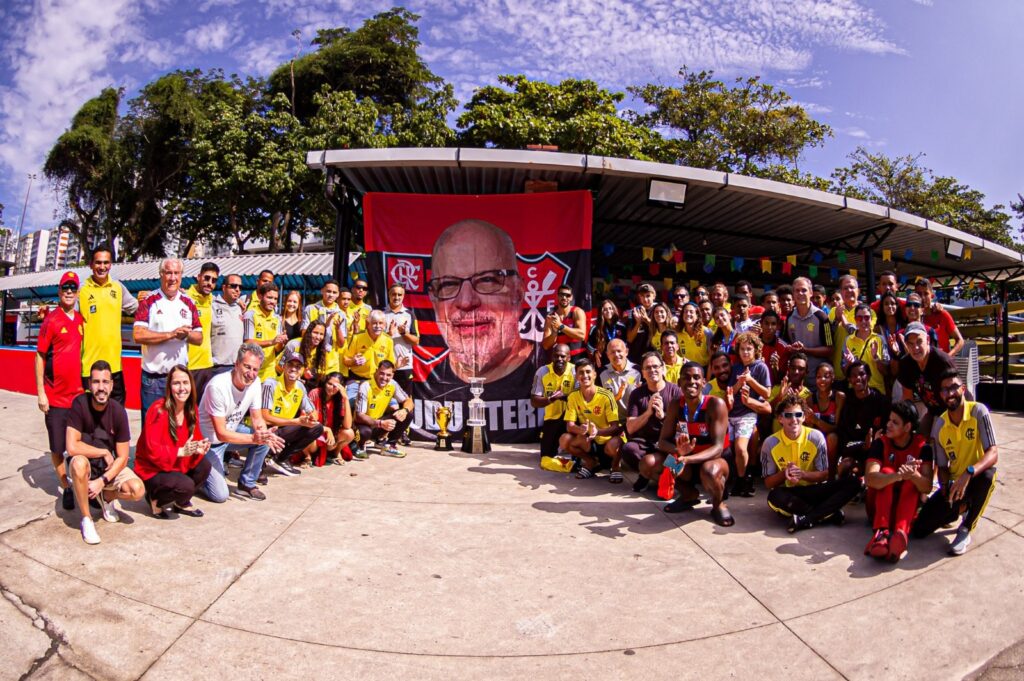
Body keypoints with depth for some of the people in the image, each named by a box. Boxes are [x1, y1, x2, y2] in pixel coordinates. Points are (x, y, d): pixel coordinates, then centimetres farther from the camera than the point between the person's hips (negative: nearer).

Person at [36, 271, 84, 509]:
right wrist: (40, 393, -10)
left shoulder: (82, 320, 6)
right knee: (57, 446, 7)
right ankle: (64, 487, 20)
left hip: (79, 394, 4)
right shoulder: (51, 320, -7)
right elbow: (39, 357, -6)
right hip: (55, 396, -3)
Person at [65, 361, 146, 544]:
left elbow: (122, 457, -12)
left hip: (109, 466, 2)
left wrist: (102, 482, -22)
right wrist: (104, 452, -17)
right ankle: (86, 520, -18)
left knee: (138, 490, -23)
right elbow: (72, 447, -27)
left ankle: (106, 496, 14)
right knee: (79, 462, -38)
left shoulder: (118, 412, -15)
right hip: (84, 463, -2)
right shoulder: (79, 404, -21)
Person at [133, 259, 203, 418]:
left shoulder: (188, 303, 10)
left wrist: (186, 335, -11)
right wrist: (171, 334, -16)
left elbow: (199, 338, 9)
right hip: (153, 378, -3)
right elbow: (138, 335, -13)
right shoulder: (149, 301, -1)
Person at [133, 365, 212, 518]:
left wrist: (199, 448, -19)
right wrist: (181, 451, -34)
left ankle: (181, 502, 6)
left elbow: (196, 437, 4)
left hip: (178, 464, 7)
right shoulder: (158, 411, -23)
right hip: (151, 470, -7)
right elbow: (152, 450, -24)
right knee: (186, 485, -29)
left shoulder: (192, 409, -1)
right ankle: (155, 499, 4)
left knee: (204, 466, -19)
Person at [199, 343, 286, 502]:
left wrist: (264, 432, -27)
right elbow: (221, 434, -29)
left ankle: (247, 484, 0)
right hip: (210, 441, -6)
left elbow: (257, 418, -4)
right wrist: (254, 438, -40)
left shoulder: (255, 382, -12)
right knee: (220, 495, -16)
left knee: (266, 438, -19)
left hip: (232, 431, 6)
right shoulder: (218, 386, -30)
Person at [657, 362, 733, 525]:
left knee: (709, 471, -41)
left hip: (716, 461, -5)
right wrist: (678, 451, -34)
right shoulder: (675, 406, -7)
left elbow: (718, 448, -27)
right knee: (650, 463, -19)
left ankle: (719, 505, -3)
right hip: (688, 460, 5)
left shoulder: (716, 405, -21)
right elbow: (662, 441, -9)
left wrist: (687, 459, -44)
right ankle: (689, 494, 9)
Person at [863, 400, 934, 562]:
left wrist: (913, 475, -41)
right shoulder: (880, 443, -10)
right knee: (886, 472, -27)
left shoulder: (922, 446, -7)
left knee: (913, 480, -27)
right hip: (879, 505, 0)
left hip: (907, 506, 0)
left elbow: (927, 487, -19)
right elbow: (869, 478, -26)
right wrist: (898, 476, -45)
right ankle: (881, 532, -45)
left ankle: (901, 534, -48)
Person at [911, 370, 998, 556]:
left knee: (986, 475, -42)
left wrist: (969, 473, -43)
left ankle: (966, 530, -17)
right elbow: (942, 467, 0)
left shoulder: (978, 411, -17)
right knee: (919, 529, -11)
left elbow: (993, 454, -26)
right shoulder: (939, 425, -5)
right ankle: (960, 509, 22)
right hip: (954, 482, 3)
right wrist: (946, 486, -20)